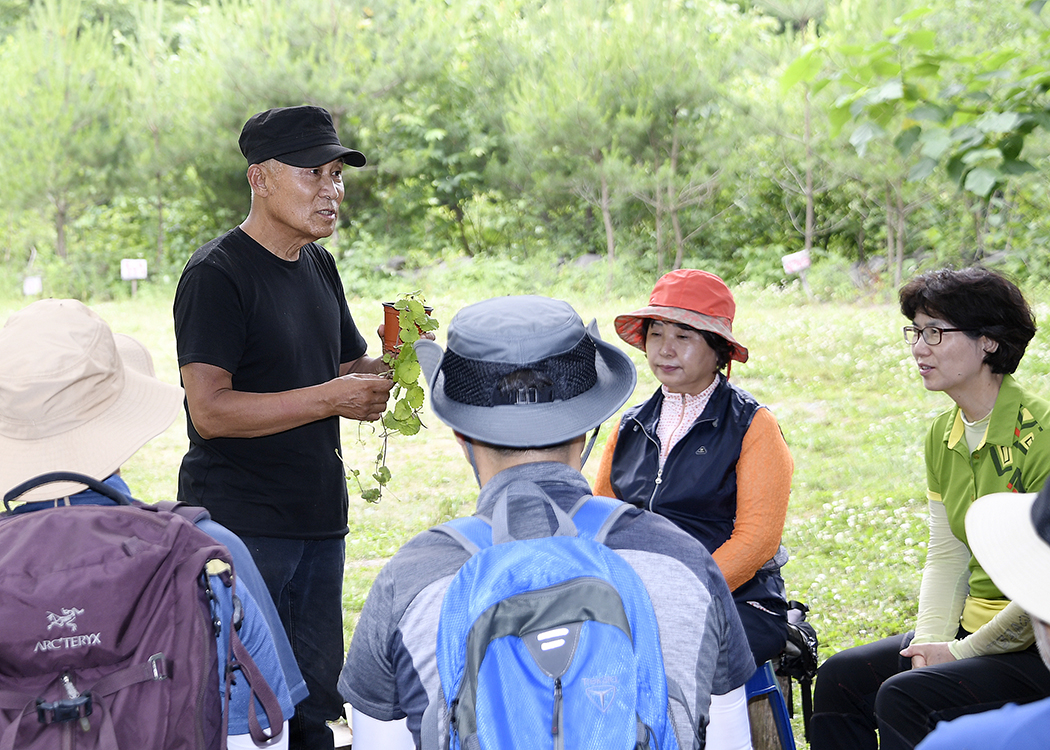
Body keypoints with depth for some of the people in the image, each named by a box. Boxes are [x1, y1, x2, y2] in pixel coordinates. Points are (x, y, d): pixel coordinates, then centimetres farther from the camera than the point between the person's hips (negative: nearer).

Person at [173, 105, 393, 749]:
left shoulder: (319, 267, 14)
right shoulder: (218, 274, -12)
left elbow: (350, 373, 22)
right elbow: (209, 410, -20)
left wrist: (396, 361, 0)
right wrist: (329, 397, -23)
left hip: (319, 521, 8)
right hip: (238, 526, -8)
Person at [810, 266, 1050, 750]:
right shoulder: (944, 437, 9)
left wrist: (962, 652, -15)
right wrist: (931, 640, -5)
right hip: (974, 632, 8)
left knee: (905, 698, -24)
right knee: (841, 678, -2)